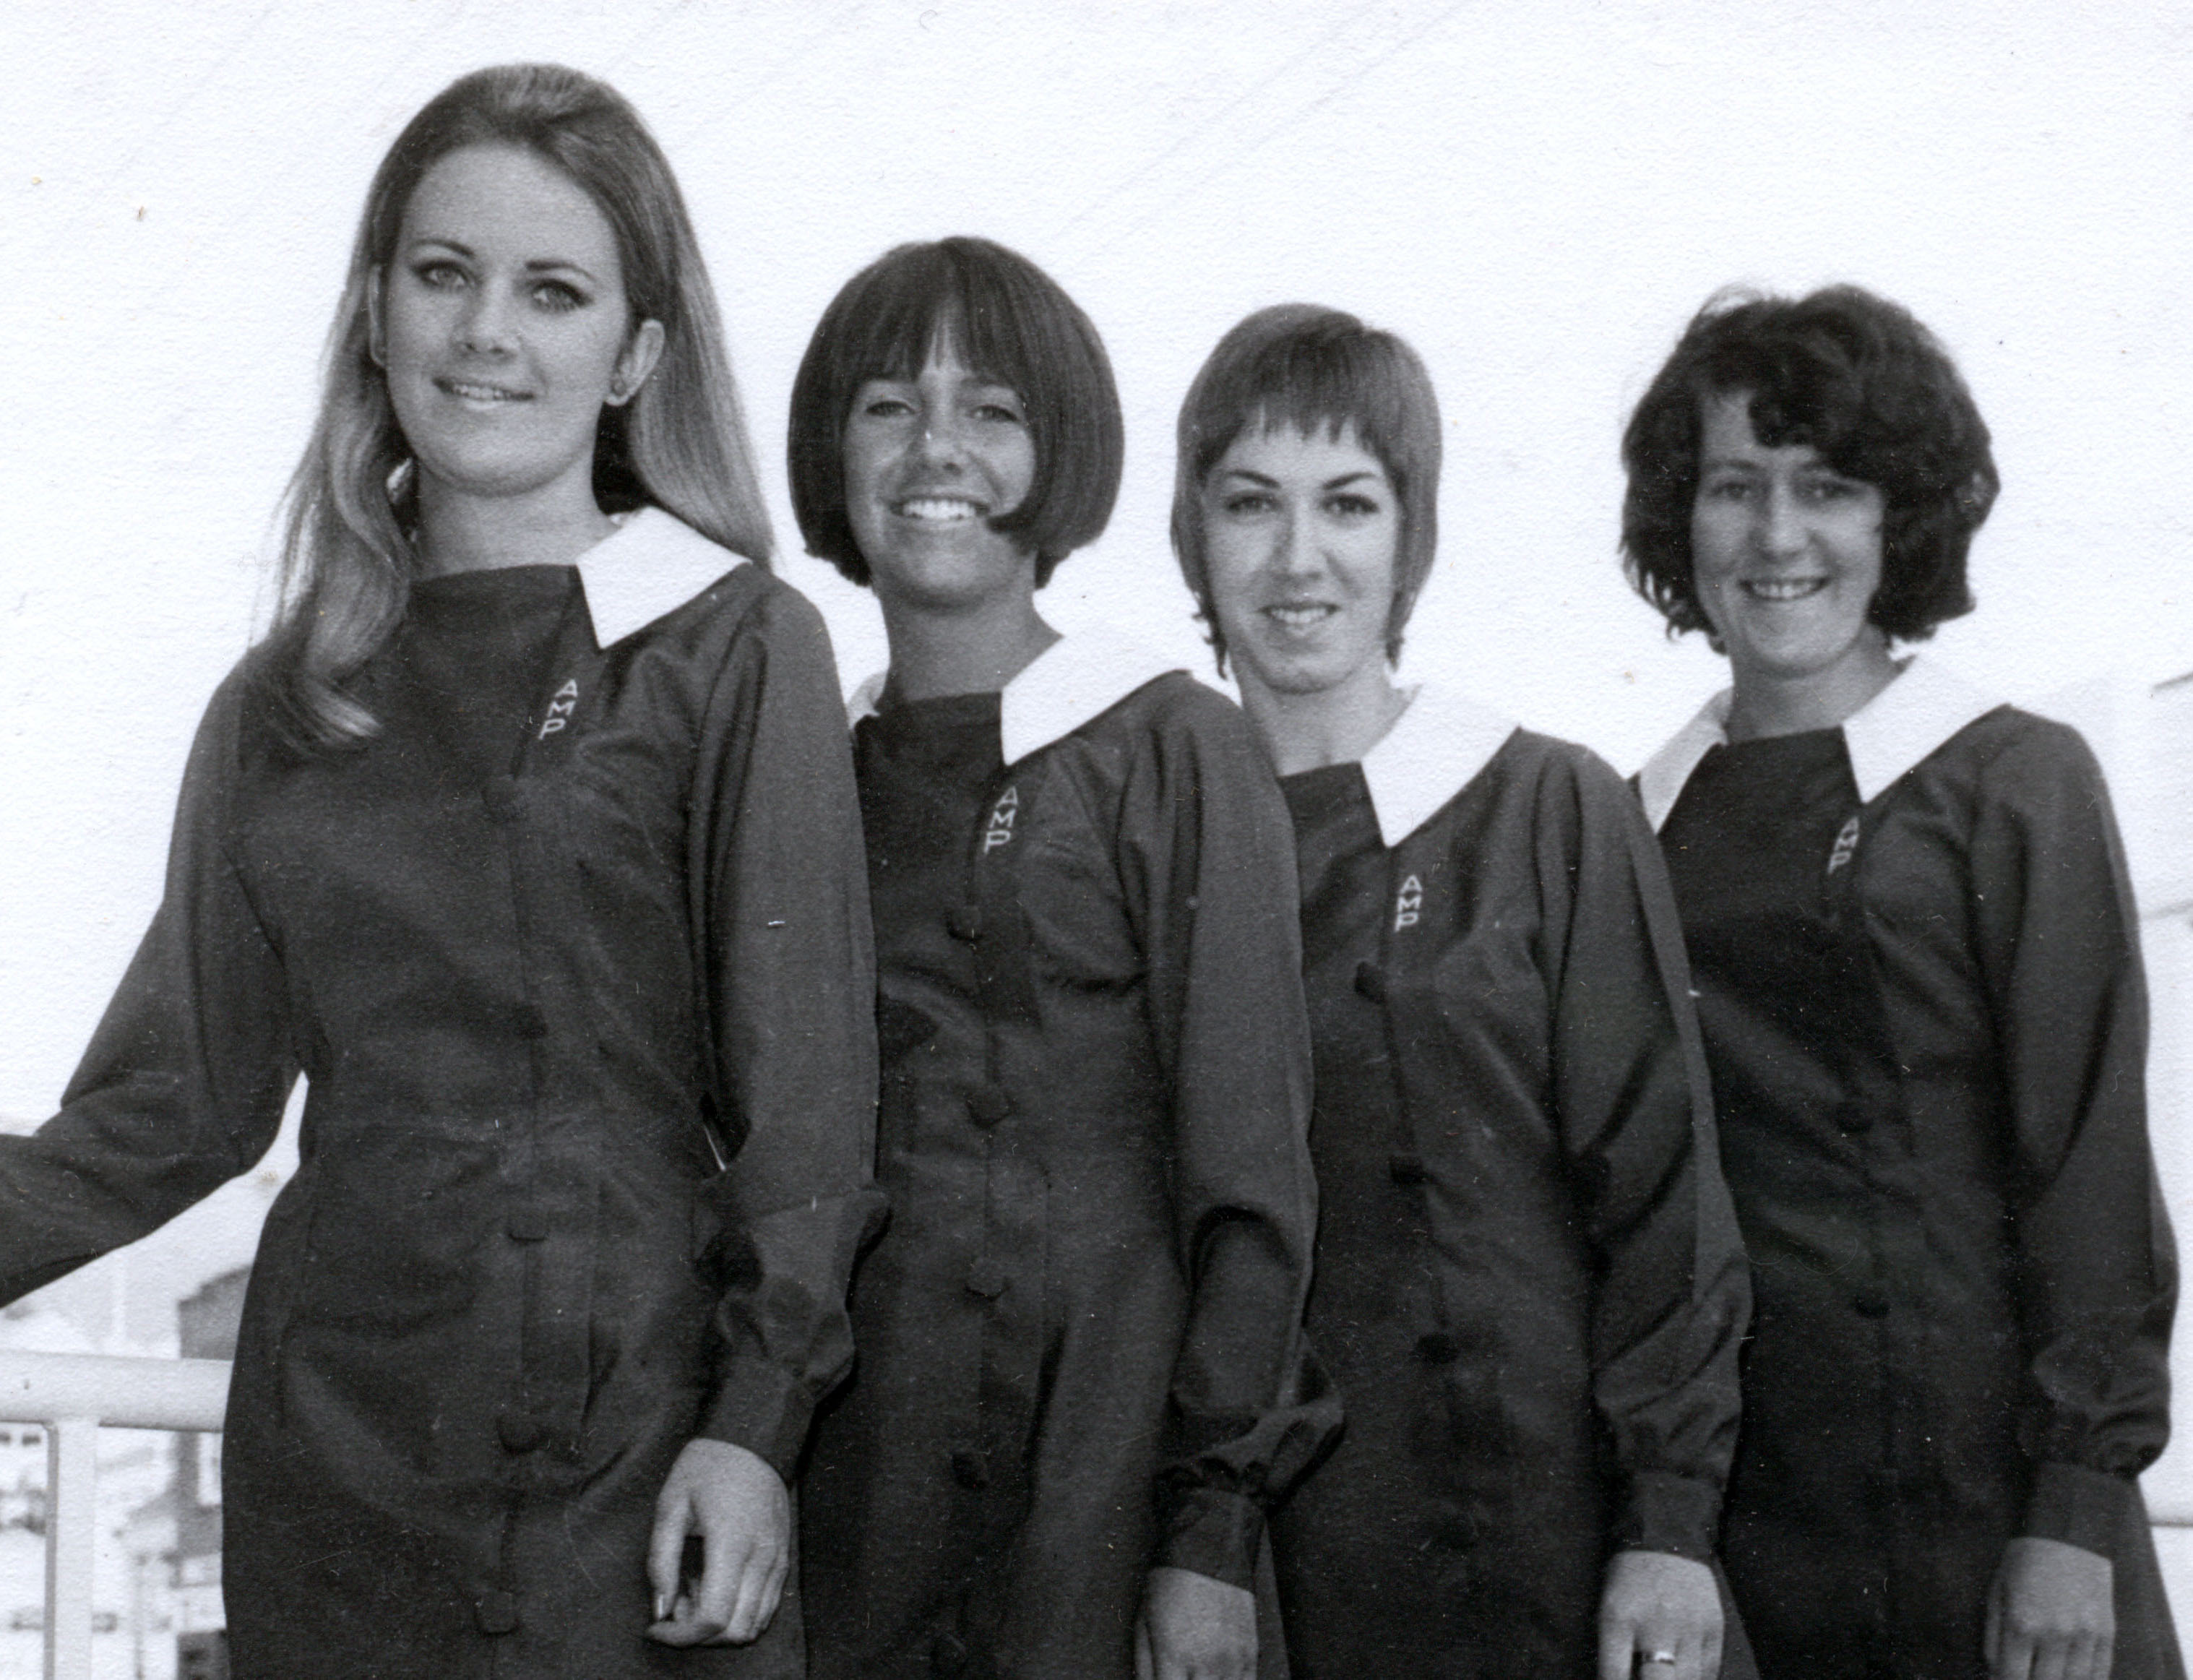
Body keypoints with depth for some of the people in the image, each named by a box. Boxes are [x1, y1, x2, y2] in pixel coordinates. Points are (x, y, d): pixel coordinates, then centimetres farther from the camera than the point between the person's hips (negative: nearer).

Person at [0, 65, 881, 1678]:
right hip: (330, 1449, 4)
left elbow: (804, 1085, -4)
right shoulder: (286, 699, 12)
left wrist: (758, 1421, -12)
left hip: (630, 1439, -3)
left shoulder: (736, 651, 0)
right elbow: (179, 1100, 13)